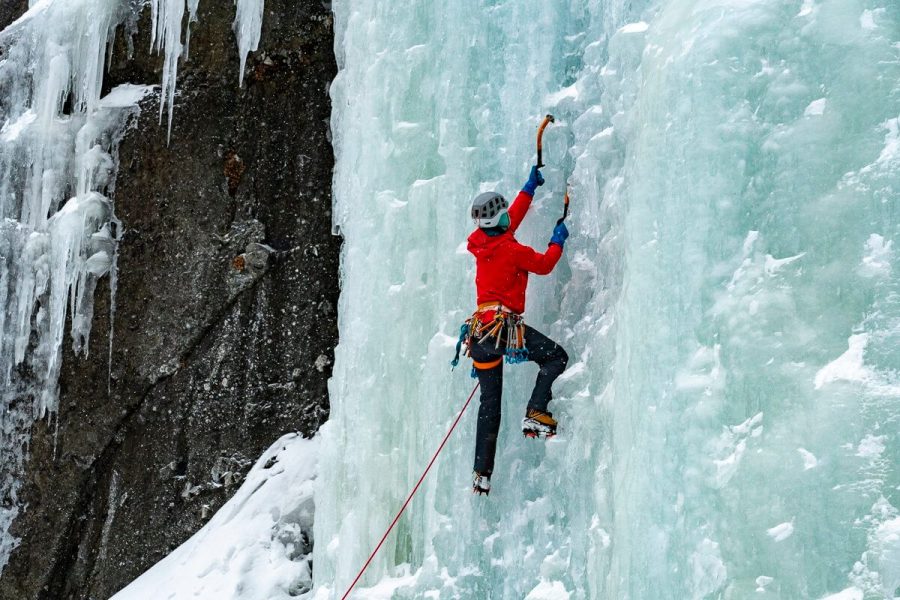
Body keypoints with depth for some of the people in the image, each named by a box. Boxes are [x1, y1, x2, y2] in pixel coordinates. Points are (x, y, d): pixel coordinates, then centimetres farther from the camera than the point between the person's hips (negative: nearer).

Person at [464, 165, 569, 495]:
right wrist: (558, 240, 24)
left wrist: (530, 187, 36)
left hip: (480, 329, 7)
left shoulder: (480, 243, 10)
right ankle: (536, 414, -9)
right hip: (505, 325, -7)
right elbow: (545, 264, 6)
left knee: (489, 402, 11)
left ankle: (482, 474, 10)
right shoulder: (512, 250, -10)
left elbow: (510, 220, 27)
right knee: (556, 356, 8)